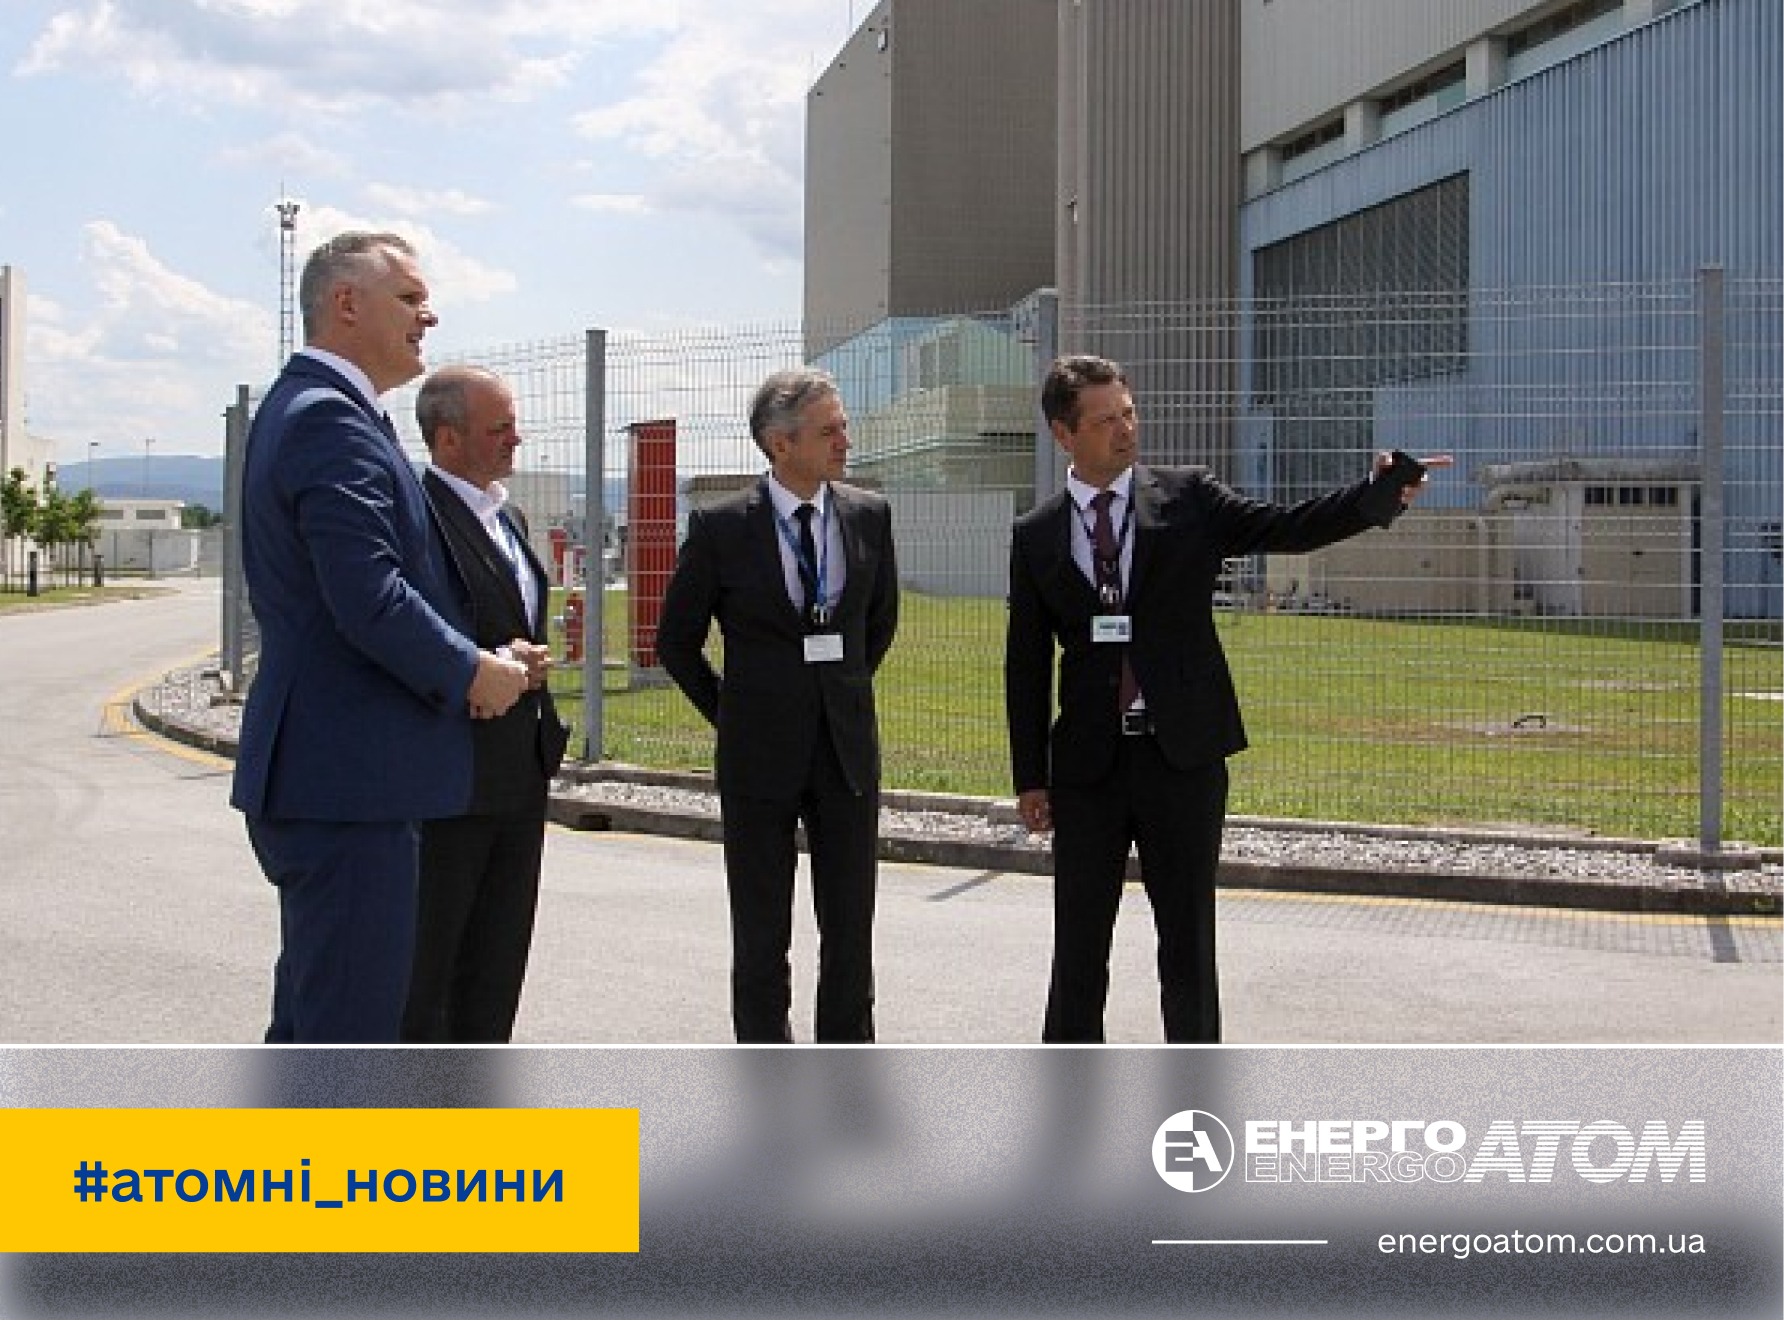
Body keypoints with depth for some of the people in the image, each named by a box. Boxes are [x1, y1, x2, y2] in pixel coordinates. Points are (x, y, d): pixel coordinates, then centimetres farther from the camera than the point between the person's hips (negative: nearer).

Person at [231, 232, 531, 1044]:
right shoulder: (332, 418, -16)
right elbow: (370, 601, -25)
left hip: (319, 775, 11)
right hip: (349, 780, -11)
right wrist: (473, 672, -9)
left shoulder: (302, 407, 17)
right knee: (352, 1023, -4)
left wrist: (475, 662, 9)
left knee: (311, 1016, 20)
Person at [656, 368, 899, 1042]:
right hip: (760, 758, -2)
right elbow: (676, 640, 4)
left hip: (847, 750, 3)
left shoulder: (868, 516, 2)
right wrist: (730, 715, 6)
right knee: (761, 937, 7)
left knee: (850, 931, 7)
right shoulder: (722, 527, -7)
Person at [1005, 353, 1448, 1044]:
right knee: (1078, 941, 9)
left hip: (1184, 754, -1)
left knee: (1188, 936, 6)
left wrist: (1380, 491, -25)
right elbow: (1026, 663, 6)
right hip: (1088, 761, 1)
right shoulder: (1036, 535, 5)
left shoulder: (1189, 499, 2)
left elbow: (1286, 527, -9)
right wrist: (1030, 777, 3)